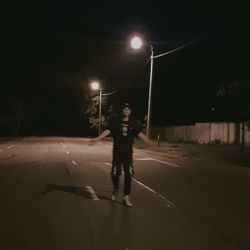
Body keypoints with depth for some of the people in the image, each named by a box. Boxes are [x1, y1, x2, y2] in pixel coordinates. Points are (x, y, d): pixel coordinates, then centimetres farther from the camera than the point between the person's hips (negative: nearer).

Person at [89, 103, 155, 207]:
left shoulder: (134, 122, 2)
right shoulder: (115, 121, -2)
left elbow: (140, 133, -6)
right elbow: (107, 131, -11)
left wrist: (149, 142, -20)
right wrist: (97, 139, -24)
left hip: (128, 152, 1)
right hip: (117, 151, -1)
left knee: (128, 174, -1)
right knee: (115, 173, 2)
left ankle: (126, 197, 8)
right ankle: (116, 188, 34)